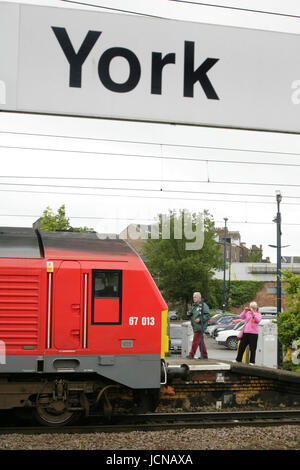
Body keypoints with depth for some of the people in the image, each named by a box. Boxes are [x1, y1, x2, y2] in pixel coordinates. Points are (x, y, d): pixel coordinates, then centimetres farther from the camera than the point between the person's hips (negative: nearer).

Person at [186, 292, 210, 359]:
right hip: (195, 326, 8)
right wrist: (189, 314, 5)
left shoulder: (203, 305, -9)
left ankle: (191, 355, -6)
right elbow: (192, 315, 27)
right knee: (201, 342, 12)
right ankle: (204, 355, 17)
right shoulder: (194, 305, 17)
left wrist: (200, 319, -22)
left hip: (199, 327, -8)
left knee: (195, 341, -8)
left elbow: (208, 316, -13)